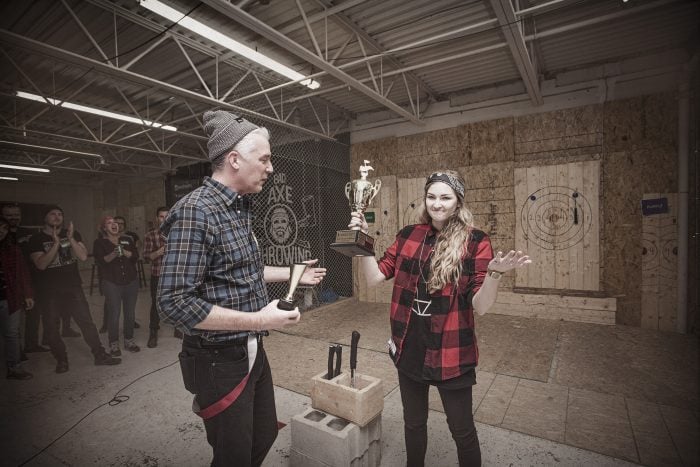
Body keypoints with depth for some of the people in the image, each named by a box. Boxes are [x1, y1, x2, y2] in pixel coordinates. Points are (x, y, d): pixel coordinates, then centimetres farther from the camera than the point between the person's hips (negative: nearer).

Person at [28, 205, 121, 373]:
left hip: (73, 287, 1)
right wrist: (56, 243, -21)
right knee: (52, 327, 7)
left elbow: (83, 256, -6)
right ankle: (61, 360, 23)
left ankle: (100, 355, 7)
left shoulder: (72, 234, 5)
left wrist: (71, 239, -18)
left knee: (87, 321, 0)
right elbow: (41, 264, -14)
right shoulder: (36, 239, -1)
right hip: (49, 291, -1)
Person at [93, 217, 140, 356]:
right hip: (112, 283, -3)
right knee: (114, 313, -4)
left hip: (131, 281, 3)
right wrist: (113, 255, -26)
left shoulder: (127, 240, 13)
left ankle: (129, 340, 21)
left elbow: (136, 256, 1)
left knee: (130, 312, 7)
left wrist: (124, 252, -17)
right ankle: (114, 344, 11)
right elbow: (100, 261, -9)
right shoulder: (100, 242, 6)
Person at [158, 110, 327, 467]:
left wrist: (291, 274, 14)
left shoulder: (240, 207, 6)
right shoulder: (195, 211, -22)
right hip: (220, 360, -8)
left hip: (253, 351, 8)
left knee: (264, 436, 24)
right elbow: (174, 304, -27)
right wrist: (260, 320, -26)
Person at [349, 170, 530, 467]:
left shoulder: (475, 241, -10)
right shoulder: (408, 235, 0)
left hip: (451, 352, -3)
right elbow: (375, 278, -2)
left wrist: (494, 273, -31)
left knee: (462, 430, 16)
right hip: (408, 348, 4)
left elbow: (480, 306, -13)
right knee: (413, 422, 23)